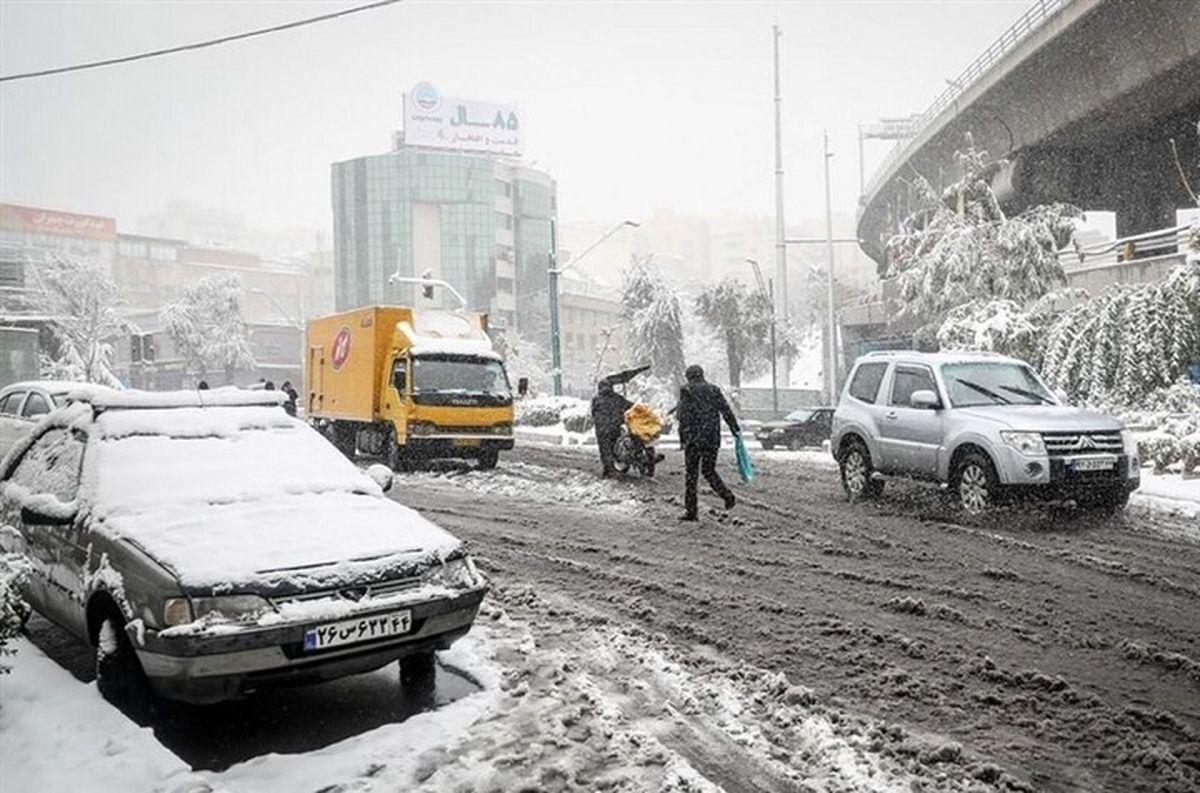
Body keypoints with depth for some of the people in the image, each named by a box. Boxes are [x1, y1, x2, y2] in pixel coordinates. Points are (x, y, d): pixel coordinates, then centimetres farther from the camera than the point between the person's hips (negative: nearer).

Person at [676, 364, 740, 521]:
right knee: (709, 470, 18)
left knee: (691, 473, 3)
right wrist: (736, 429, 10)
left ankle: (691, 511, 4)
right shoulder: (714, 390, 10)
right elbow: (726, 411, 5)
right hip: (713, 438, 4)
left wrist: (682, 438, -7)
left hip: (694, 438, -4)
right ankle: (728, 496, 0)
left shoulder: (686, 390, -3)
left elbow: (684, 416, -8)